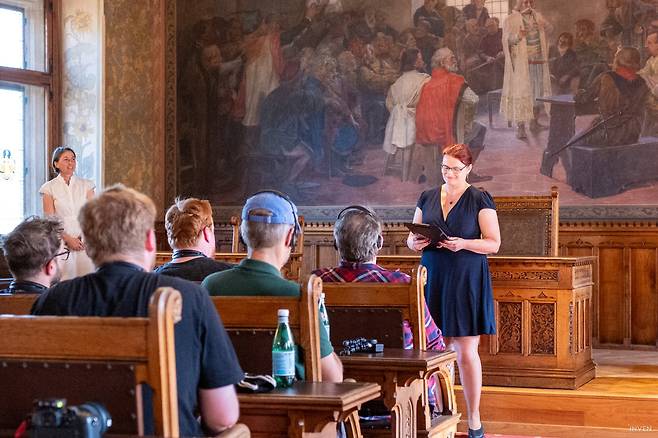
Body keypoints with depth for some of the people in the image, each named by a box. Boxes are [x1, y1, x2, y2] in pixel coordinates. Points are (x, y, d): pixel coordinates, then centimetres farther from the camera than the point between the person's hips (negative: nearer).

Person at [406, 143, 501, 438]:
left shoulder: (480, 200, -1)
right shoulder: (427, 198, 11)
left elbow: (494, 244, -5)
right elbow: (412, 238, 16)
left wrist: (464, 243, -21)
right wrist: (414, 242, -7)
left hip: (466, 282, -4)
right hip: (432, 281, 4)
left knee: (466, 352, -4)